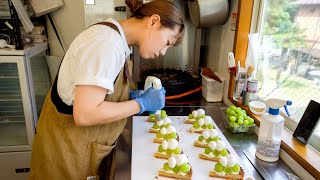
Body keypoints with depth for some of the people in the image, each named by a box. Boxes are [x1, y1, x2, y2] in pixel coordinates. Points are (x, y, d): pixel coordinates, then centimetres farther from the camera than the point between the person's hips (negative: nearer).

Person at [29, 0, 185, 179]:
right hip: (69, 149, -8)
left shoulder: (113, 35, 3)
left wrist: (131, 96, -2)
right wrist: (142, 103, -21)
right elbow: (85, 114, -30)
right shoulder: (108, 43, -26)